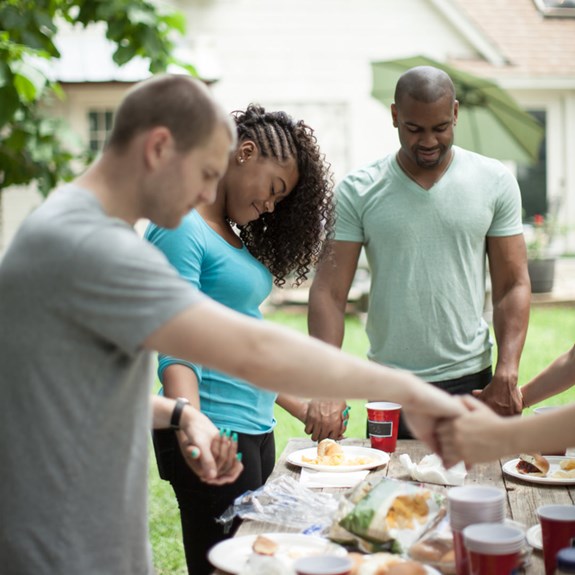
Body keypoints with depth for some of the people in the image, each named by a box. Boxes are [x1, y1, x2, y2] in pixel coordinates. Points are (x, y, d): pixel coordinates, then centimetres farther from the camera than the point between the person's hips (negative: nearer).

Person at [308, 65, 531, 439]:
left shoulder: (495, 182, 1)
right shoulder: (358, 192, -2)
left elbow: (513, 286, 1)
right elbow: (329, 292, -6)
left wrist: (507, 373, -11)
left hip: (470, 383, 1)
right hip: (389, 389, 0)